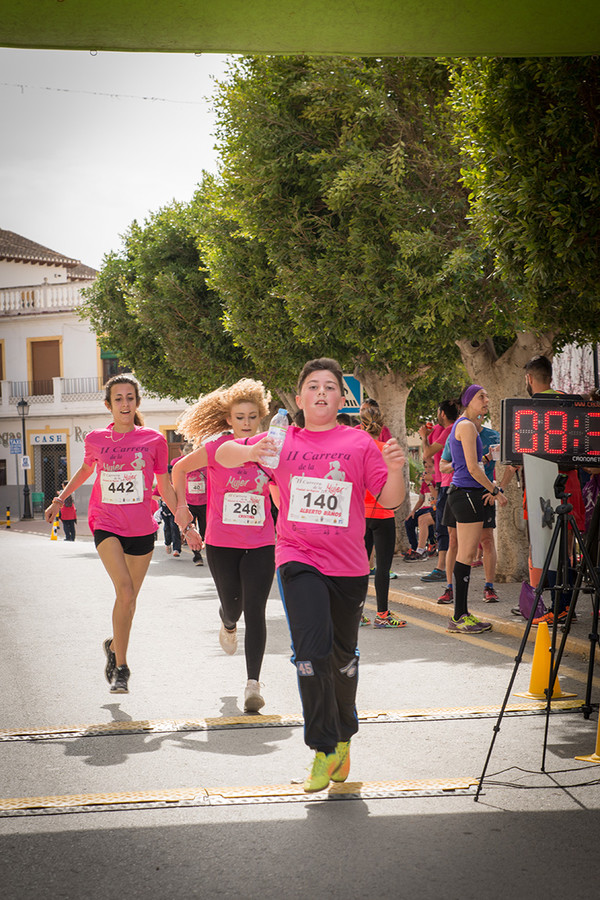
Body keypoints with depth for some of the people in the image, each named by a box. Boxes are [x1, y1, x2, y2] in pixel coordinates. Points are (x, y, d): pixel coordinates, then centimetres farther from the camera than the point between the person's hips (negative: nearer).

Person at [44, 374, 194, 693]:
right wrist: (60, 499, 28)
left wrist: (185, 524, 7)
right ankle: (121, 667, -9)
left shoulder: (153, 440, -2)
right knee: (125, 592, -20)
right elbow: (86, 469, 23)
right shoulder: (96, 439, 1)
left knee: (129, 599, 11)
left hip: (142, 529, 1)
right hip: (106, 525, -1)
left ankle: (115, 647, 38)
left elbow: (165, 487, 8)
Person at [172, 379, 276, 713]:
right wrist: (181, 503, 2)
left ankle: (253, 683, -8)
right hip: (222, 544, 0)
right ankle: (228, 624, 53)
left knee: (255, 611, -9)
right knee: (232, 605, 13)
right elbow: (180, 468, 8)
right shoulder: (217, 448, -7)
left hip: (261, 545, 0)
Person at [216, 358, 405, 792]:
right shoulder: (282, 441, 4)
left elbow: (390, 500, 0)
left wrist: (395, 470, -21)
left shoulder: (360, 443, 1)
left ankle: (344, 735, 38)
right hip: (299, 560, -1)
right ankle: (325, 748, -5)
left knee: (343, 656, 15)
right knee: (312, 650, -16)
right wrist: (252, 452, -20)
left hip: (349, 565, 1)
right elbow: (223, 454, 2)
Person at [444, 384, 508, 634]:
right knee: (466, 555, -9)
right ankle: (458, 618, -7)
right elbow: (472, 468, -16)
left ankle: (462, 614, 12)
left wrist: (487, 489, 13)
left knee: (466, 555, 10)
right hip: (467, 494, -10)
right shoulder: (467, 426, -11)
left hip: (466, 493, 10)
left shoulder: (463, 425, 20)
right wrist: (496, 492, -9)